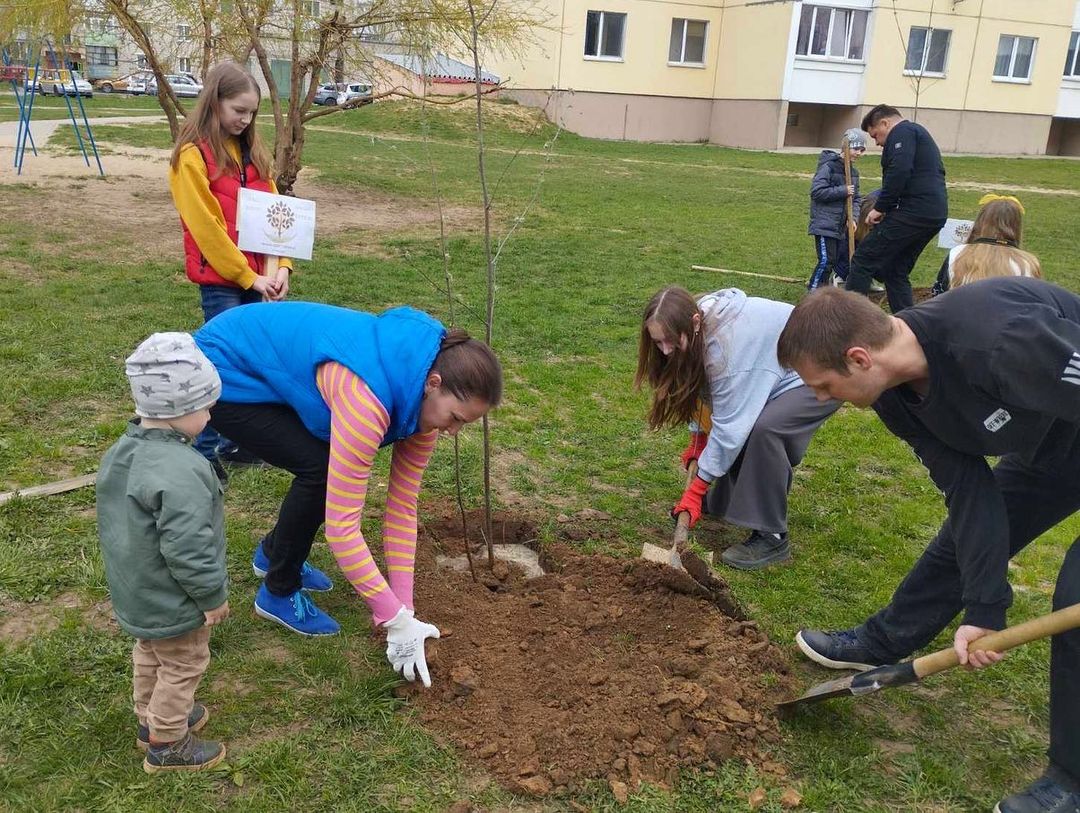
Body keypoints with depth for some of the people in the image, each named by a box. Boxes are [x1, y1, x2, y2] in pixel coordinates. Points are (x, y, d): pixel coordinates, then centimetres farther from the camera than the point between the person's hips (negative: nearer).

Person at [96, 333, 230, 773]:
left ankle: (150, 718, 48)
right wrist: (213, 595, -16)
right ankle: (166, 745, 28)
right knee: (182, 667, 12)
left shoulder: (121, 451, -3)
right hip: (172, 602, -9)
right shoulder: (181, 471, -34)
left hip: (134, 590, 9)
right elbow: (186, 547, -30)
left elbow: (120, 521, 10)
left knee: (150, 654, 28)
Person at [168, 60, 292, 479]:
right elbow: (206, 226, -13)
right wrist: (248, 276, -13)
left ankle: (235, 440, 21)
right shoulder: (193, 156, -8)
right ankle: (205, 450, 8)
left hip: (259, 277, 6)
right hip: (220, 279, -6)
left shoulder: (252, 151, 12)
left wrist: (281, 266, -2)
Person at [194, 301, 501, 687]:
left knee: (337, 463, 1)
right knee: (319, 468, -17)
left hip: (266, 362, 8)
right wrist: (397, 619, -28)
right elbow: (341, 524, -34)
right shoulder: (367, 399, -38)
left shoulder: (424, 394, -12)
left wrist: (404, 608, -7)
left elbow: (403, 503, -7)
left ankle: (274, 552, 27)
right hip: (225, 375, -7)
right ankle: (279, 591, 5)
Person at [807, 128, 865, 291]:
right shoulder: (829, 166, -10)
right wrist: (842, 191, -17)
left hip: (841, 226, 8)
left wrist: (853, 218, -4)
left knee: (843, 261, 10)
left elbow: (855, 198, 14)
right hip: (824, 224, -8)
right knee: (826, 261, -12)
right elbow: (816, 191, -17)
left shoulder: (853, 172, 13)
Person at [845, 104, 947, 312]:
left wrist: (880, 208, -12)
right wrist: (887, 208, 17)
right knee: (897, 272, 16)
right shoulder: (918, 133, 30)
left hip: (914, 210, -10)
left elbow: (899, 172, -18)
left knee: (864, 260, -8)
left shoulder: (902, 132, 0)